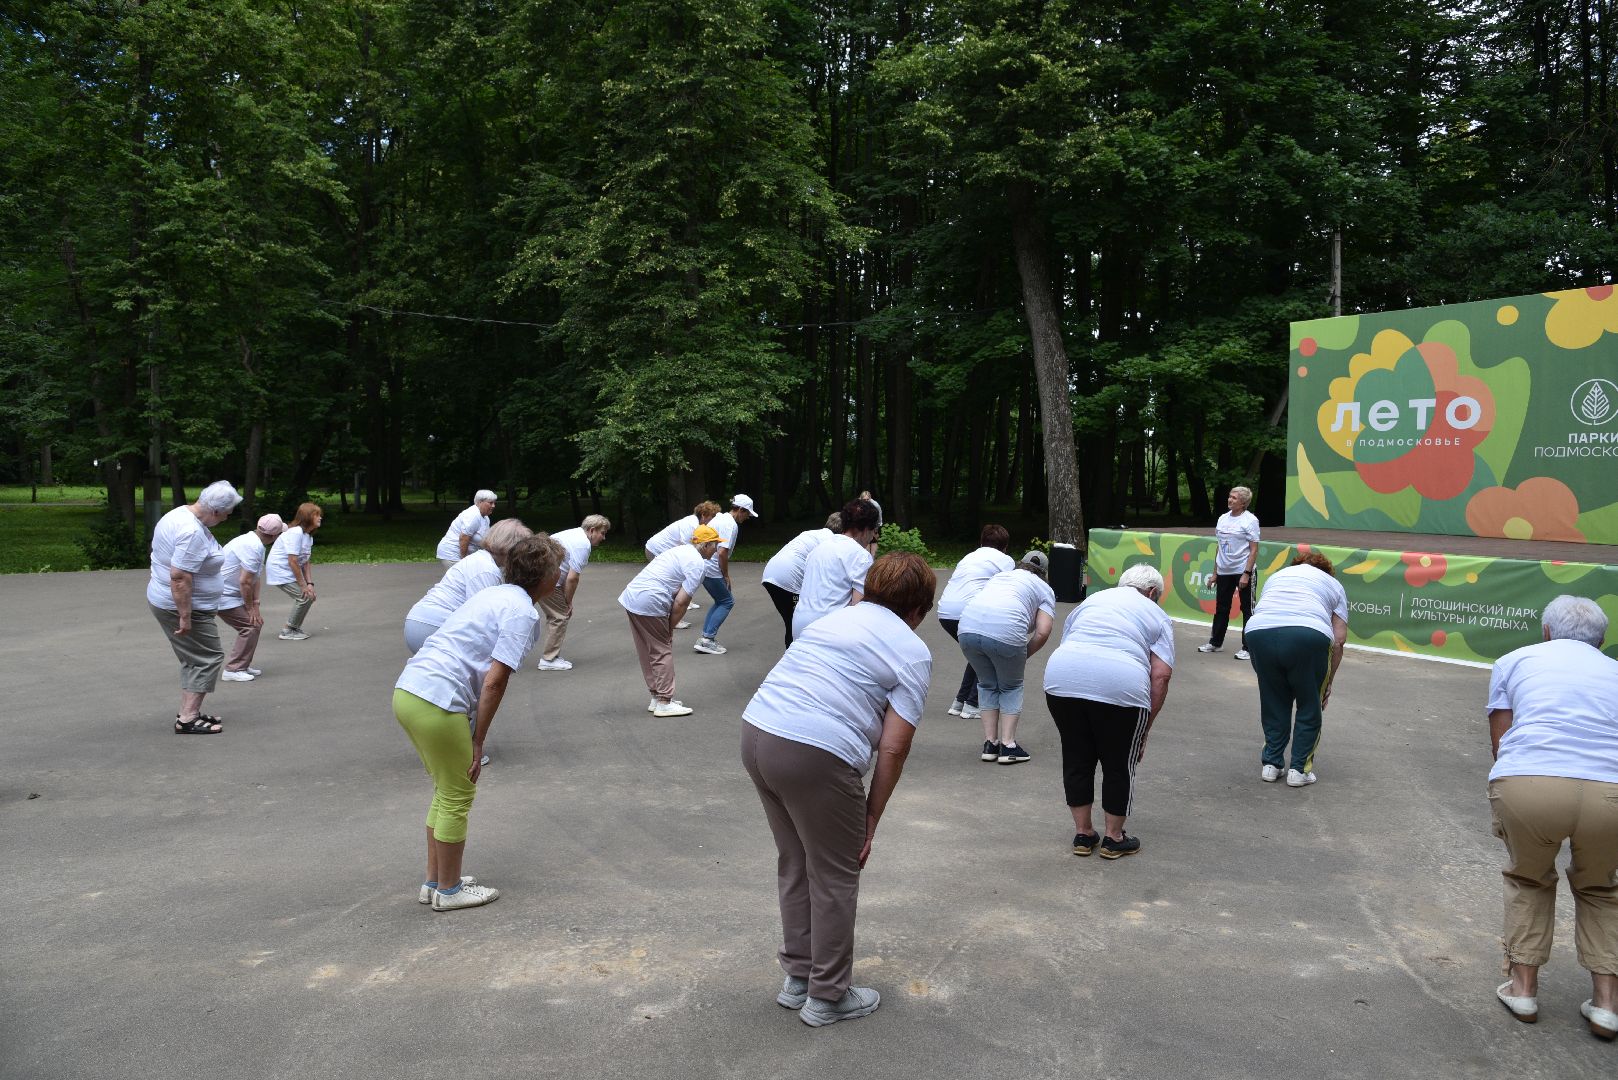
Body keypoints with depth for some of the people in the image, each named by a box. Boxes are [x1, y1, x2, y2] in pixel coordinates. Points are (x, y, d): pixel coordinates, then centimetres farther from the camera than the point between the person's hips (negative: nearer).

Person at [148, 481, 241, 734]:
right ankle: (188, 719, -3)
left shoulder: (179, 514, 7)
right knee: (208, 659, -3)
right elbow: (179, 577, -30)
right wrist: (185, 617, -25)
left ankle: (188, 712, 22)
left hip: (163, 600, 10)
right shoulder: (193, 532, -26)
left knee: (194, 660, 18)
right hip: (181, 606, -10)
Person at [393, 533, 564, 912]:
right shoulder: (523, 612, -9)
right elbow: (494, 683, -15)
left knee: (447, 791, 22)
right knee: (458, 797, 8)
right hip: (438, 703, -9)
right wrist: (478, 743, -7)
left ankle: (434, 881, 32)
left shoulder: (494, 595, 19)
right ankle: (448, 891, 21)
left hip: (407, 692, 9)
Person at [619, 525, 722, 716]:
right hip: (649, 604, -9)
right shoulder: (698, 564, -8)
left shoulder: (681, 550, 21)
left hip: (630, 595, 9)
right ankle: (664, 703, 4)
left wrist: (667, 626, 17)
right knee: (662, 651, 1)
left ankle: (656, 697, 26)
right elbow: (681, 602, -13)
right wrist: (670, 627, 0)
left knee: (648, 652, 16)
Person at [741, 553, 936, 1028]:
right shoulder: (913, 653, 2)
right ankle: (827, 997, 24)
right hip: (815, 756, -8)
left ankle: (797, 978, 35)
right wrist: (872, 817, 5)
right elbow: (893, 747, -5)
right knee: (835, 878, 11)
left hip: (756, 732, 8)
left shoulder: (836, 617, 22)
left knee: (794, 863, 23)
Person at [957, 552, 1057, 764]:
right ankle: (1008, 746, 13)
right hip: (1005, 632, -4)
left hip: (968, 627, 4)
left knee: (987, 684, 22)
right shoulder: (1045, 590, 19)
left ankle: (990, 744, 21)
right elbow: (1042, 633, 5)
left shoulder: (1001, 575, 33)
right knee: (1011, 687, 18)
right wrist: (1023, 655, 19)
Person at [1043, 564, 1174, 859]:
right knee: (1118, 765, 13)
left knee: (1076, 759, 17)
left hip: (1062, 678, 3)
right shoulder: (1158, 617, 17)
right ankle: (1114, 839, 24)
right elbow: (1160, 676, 6)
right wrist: (1144, 731, 11)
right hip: (1119, 685, -3)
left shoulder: (1091, 599, 27)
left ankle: (1083, 834, 26)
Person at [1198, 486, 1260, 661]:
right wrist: (1215, 572, 14)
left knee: (1247, 610, 1)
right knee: (1221, 608, 15)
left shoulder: (1250, 520, -8)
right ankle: (1215, 643, 27)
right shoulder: (1223, 518, 11)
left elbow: (1254, 550, -11)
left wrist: (1246, 573, -18)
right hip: (1224, 572, 6)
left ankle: (1248, 648, 6)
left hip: (1243, 572, -6)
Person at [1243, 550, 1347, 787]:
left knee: (1273, 703, 21)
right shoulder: (1333, 584, 26)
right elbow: (1339, 639, 17)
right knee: (1309, 706, 17)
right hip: (1308, 636, -2)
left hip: (1259, 633, 2)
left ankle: (1271, 764, 24)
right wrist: (1328, 682, 24)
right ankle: (1299, 770, 19)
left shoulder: (1277, 575, 33)